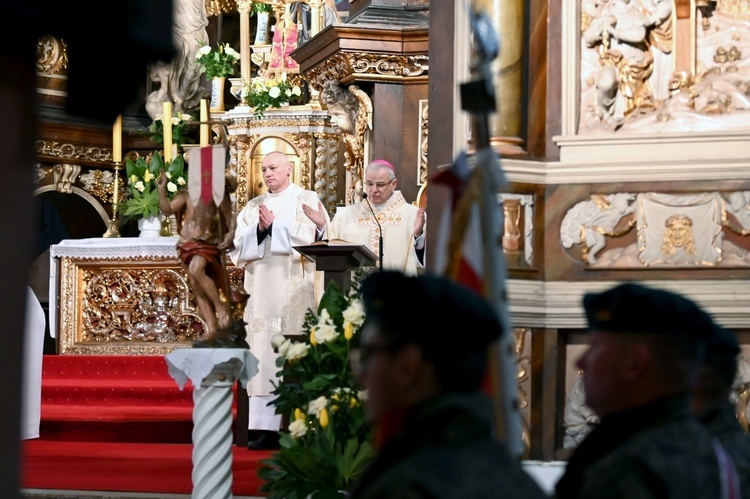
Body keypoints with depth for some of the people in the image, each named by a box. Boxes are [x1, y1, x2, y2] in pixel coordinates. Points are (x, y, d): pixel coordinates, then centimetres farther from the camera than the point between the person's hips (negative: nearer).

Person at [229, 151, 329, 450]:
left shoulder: (307, 201, 7)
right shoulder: (253, 206, 19)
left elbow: (309, 237, -7)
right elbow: (238, 245, 11)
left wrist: (273, 225, -6)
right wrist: (258, 229, -6)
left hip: (295, 292, -4)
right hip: (263, 291, 4)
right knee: (264, 357, -3)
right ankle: (267, 428, -5)